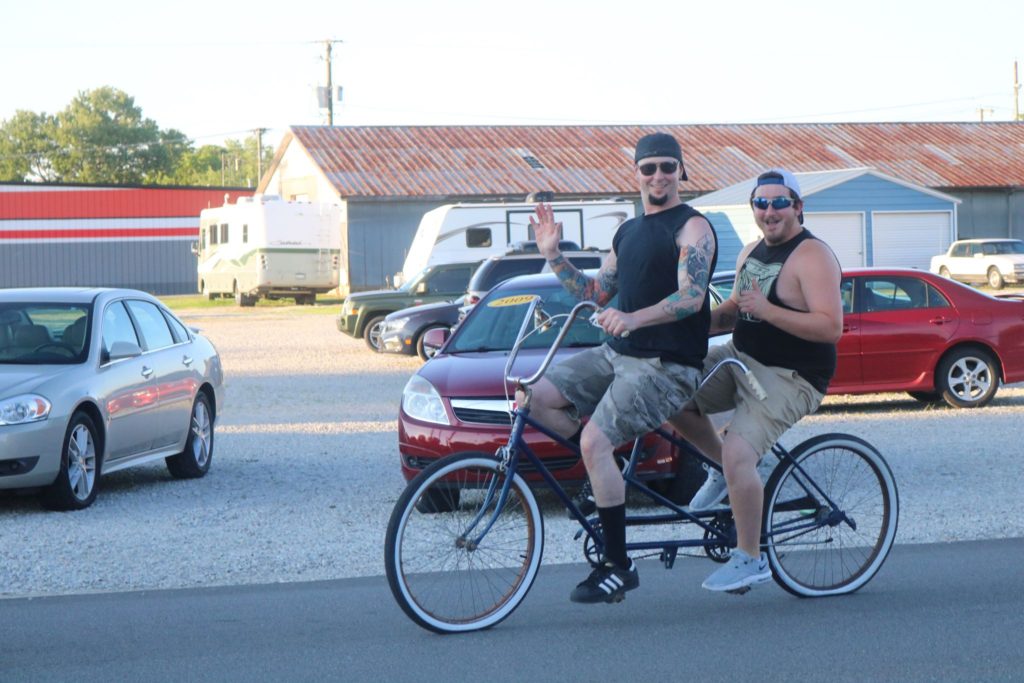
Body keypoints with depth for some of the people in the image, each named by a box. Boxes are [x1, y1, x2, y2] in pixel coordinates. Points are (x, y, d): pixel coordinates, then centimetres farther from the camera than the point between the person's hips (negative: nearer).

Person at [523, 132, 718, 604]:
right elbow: (596, 295, 21)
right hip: (616, 354, 8)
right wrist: (553, 257, 8)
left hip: (666, 365, -8)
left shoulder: (692, 228, -7)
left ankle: (618, 566, -15)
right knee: (533, 398, -8)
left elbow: (691, 297, -21)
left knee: (596, 440, -25)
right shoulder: (628, 232, 19)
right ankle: (605, 470, 6)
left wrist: (632, 319, -36)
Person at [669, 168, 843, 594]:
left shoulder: (812, 256, -15)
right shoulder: (751, 252, 12)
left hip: (789, 379, -9)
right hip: (740, 359, 9)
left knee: (739, 455, -23)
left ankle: (750, 560, -8)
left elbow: (831, 327, -24)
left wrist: (767, 310, -31)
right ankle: (723, 470, 16)